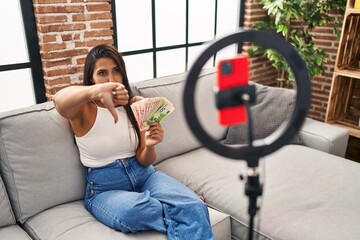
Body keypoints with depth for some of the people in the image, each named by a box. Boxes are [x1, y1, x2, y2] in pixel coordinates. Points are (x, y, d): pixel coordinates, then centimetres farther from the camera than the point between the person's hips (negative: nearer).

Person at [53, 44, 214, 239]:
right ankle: (182, 223, -12)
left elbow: (145, 161, 3)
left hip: (143, 174, 2)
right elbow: (59, 100, -35)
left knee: (195, 207, -30)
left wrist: (150, 145, -21)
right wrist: (96, 91, -55)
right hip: (105, 187, -1)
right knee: (132, 212, -37)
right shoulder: (83, 109, -7)